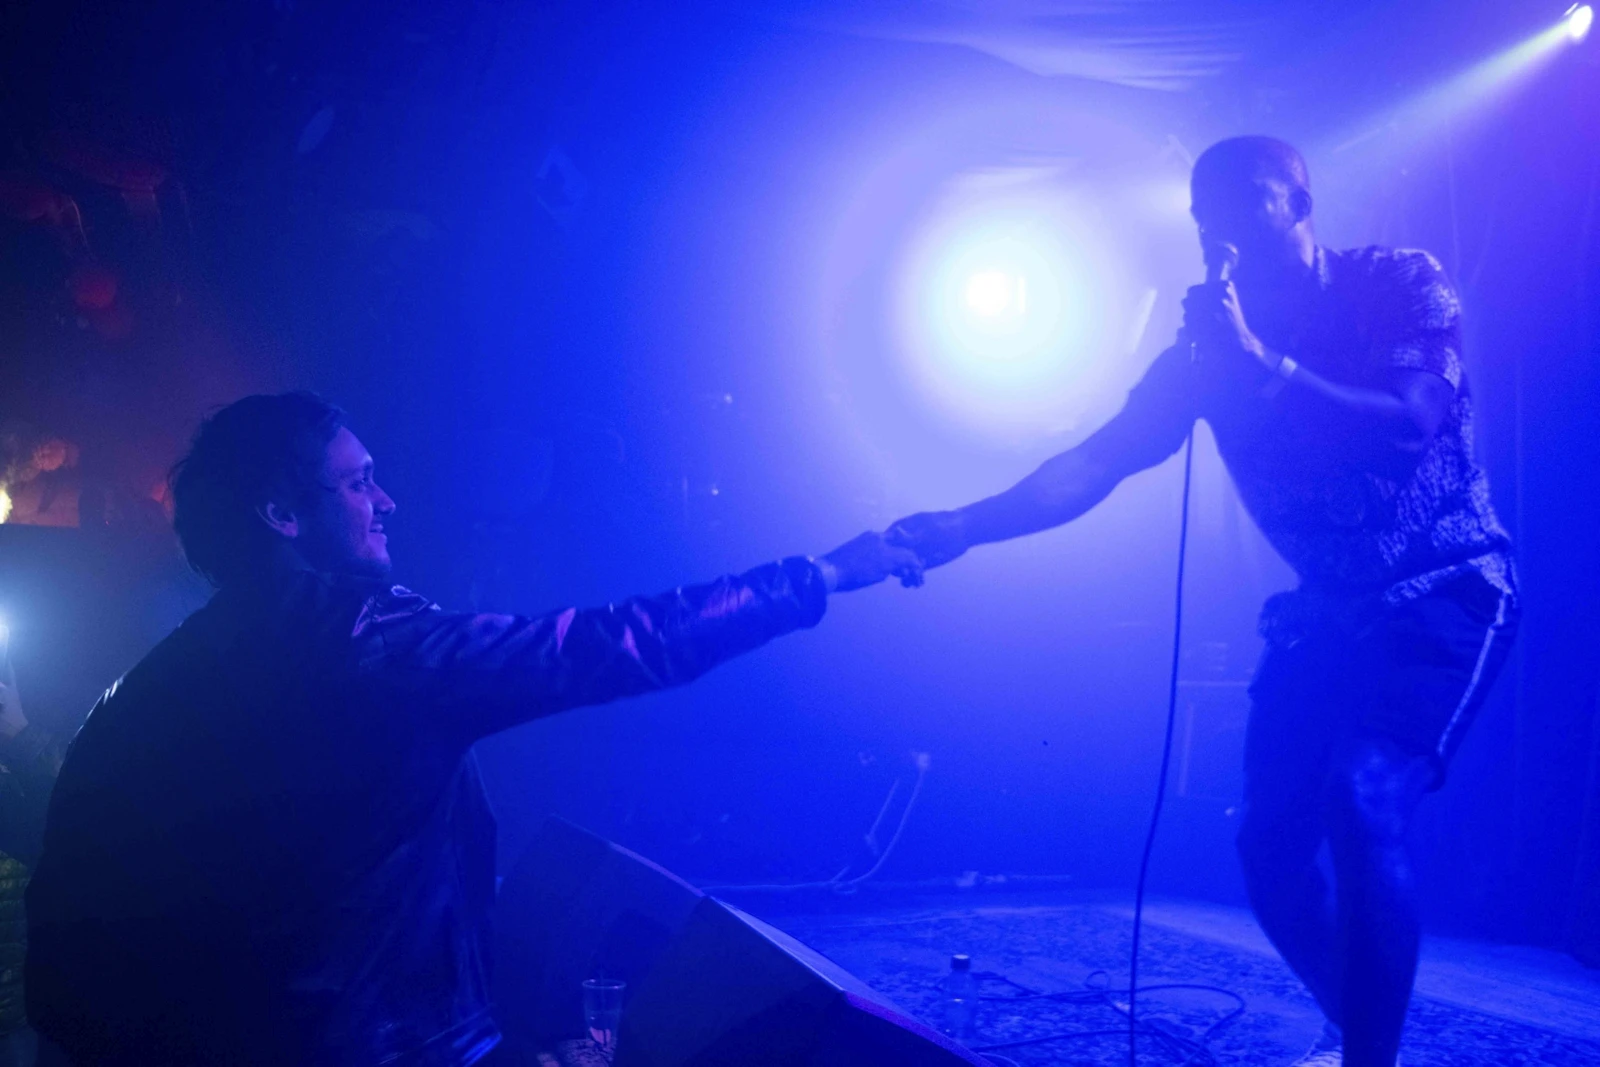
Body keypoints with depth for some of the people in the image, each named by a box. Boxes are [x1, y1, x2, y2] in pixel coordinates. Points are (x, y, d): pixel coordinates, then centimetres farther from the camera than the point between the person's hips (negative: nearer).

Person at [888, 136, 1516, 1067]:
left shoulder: (1401, 283, -11)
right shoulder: (1205, 347, -1)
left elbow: (1410, 427, -26)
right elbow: (1092, 467, -8)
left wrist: (1260, 364, -29)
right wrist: (961, 527, -21)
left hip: (1449, 597, -5)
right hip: (1324, 615, 5)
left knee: (1365, 806, -26)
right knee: (1273, 844, 1)